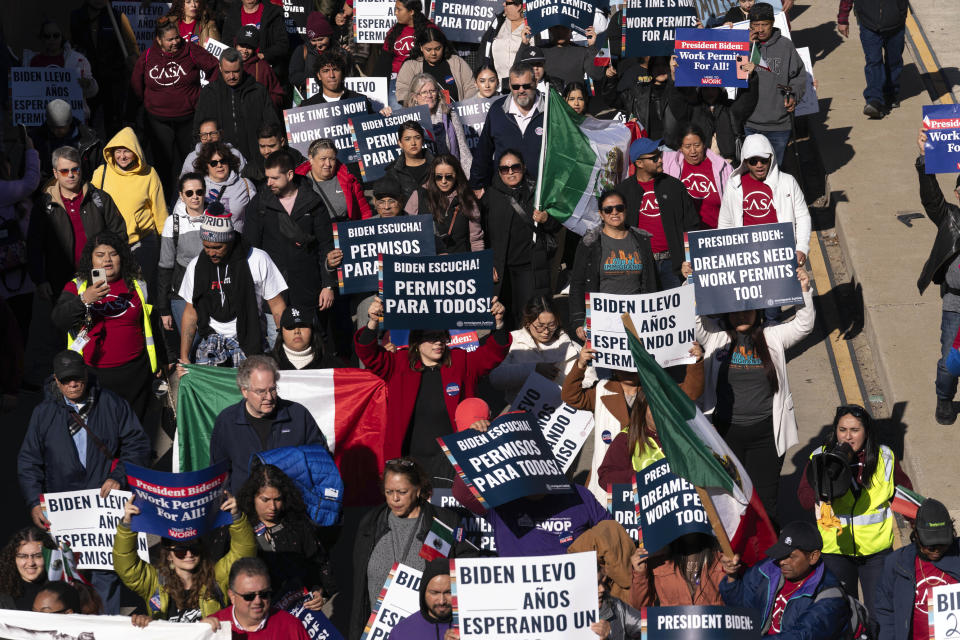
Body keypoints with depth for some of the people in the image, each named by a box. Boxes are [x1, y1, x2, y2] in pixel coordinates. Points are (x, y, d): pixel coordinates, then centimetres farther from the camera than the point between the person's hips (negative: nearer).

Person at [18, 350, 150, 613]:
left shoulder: (112, 404, 5)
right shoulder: (44, 413, 7)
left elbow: (137, 444, 6)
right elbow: (28, 461, 10)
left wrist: (119, 477, -7)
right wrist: (34, 502, 0)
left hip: (106, 502, -1)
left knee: (106, 569, -2)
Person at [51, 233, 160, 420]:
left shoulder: (138, 286, 10)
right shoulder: (76, 287, 4)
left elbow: (150, 326, 19)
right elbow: (59, 320, -11)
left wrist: (156, 363, 22)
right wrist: (85, 299, -26)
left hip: (133, 374, 1)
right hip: (91, 373, -1)